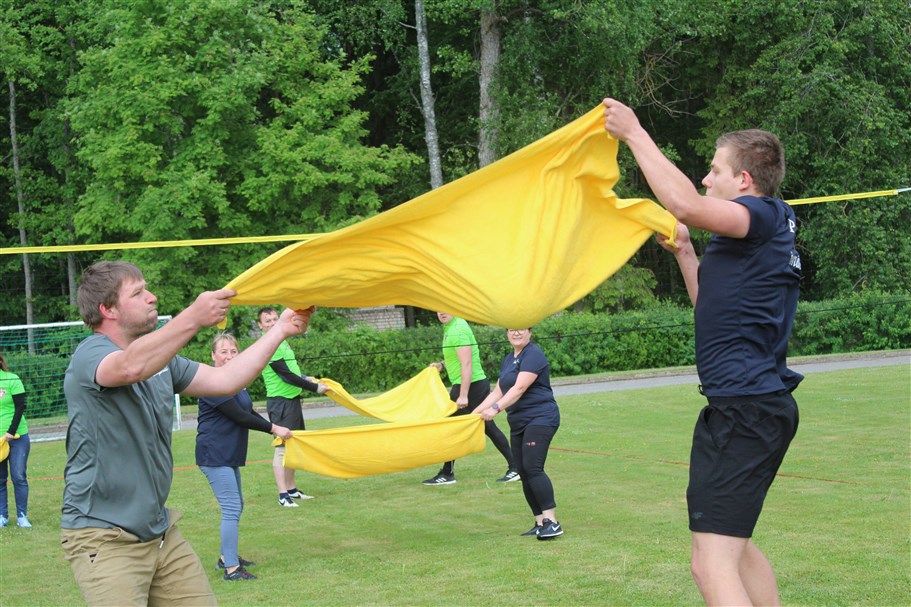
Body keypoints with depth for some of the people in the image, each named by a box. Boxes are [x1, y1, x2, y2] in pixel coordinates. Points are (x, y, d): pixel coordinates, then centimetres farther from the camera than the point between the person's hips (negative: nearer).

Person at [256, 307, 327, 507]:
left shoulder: (281, 340, 13)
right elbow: (286, 376, -19)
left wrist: (306, 378, 10)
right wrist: (315, 388, -15)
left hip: (292, 399, 10)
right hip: (281, 402, -10)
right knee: (282, 448, -10)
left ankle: (291, 489, 25)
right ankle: (283, 495, -10)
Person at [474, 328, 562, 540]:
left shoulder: (533, 355, -11)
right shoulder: (508, 359, 18)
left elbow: (519, 388, -21)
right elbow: (498, 391, 20)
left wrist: (496, 408, -28)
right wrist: (477, 411, 11)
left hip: (540, 419, -9)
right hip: (519, 423, 9)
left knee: (532, 467, -19)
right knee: (524, 472, 3)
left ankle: (552, 521, -21)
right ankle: (540, 523, 6)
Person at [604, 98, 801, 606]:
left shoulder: (766, 216, -10)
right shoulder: (759, 233, 20)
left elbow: (687, 205, -28)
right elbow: (714, 306, 29)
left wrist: (635, 134, -18)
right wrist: (684, 251, 18)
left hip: (745, 408, -11)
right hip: (761, 406, 11)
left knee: (712, 563, -17)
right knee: (733, 545, 26)